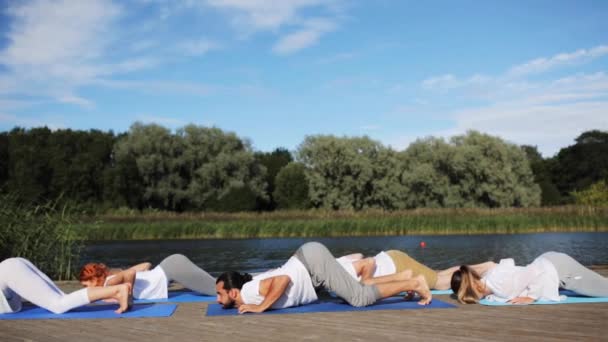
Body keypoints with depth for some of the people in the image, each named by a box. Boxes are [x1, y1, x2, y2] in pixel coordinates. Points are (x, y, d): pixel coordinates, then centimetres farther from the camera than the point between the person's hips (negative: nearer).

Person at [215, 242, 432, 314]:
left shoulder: (249, 292, -18)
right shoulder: (249, 291, 8)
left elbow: (283, 279, -32)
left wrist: (261, 307, -25)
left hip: (313, 260, -9)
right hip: (308, 260, 9)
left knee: (360, 298, -9)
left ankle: (413, 284, -3)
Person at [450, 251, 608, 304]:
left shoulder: (501, 284, -36)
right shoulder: (486, 278, -10)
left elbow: (541, 272, -37)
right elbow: (508, 262, 9)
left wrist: (531, 298, -31)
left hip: (559, 268, -7)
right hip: (549, 263, 7)